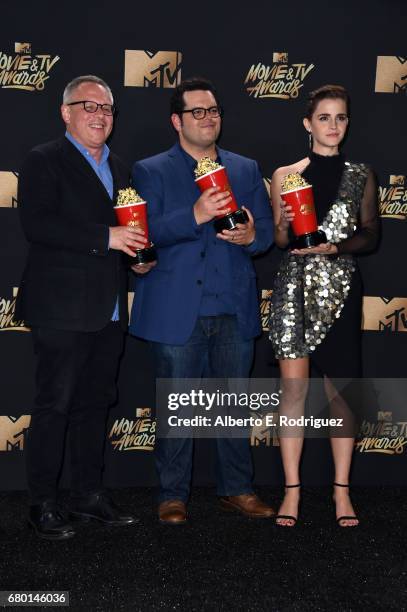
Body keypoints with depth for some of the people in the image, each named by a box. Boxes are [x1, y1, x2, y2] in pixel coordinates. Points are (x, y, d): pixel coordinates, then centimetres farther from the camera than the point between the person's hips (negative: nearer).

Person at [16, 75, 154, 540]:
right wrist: (105, 237, -21)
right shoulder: (45, 161, -4)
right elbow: (36, 224, -18)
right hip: (62, 309, -7)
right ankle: (43, 505, 8)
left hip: (108, 310, 7)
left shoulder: (118, 169, 18)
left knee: (95, 403, 13)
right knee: (54, 405, -2)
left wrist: (137, 252, 6)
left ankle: (89, 494, 24)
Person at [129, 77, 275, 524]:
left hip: (235, 311, 4)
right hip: (177, 312, -3)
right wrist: (195, 216, -25)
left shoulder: (246, 170, 14)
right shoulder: (150, 172, 3)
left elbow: (267, 230, 12)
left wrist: (250, 236, -12)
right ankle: (173, 495, 18)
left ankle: (236, 489, 25)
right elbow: (145, 233, -11)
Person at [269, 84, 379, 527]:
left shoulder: (361, 176, 9)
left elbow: (370, 236, 7)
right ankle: (292, 490, 8)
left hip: (340, 288, 0)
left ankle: (342, 491, 13)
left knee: (340, 390, 2)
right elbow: (277, 239, 9)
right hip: (294, 287, 0)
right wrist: (287, 226, -13)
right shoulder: (285, 175, 7)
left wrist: (334, 246, -10)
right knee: (293, 386, -2)